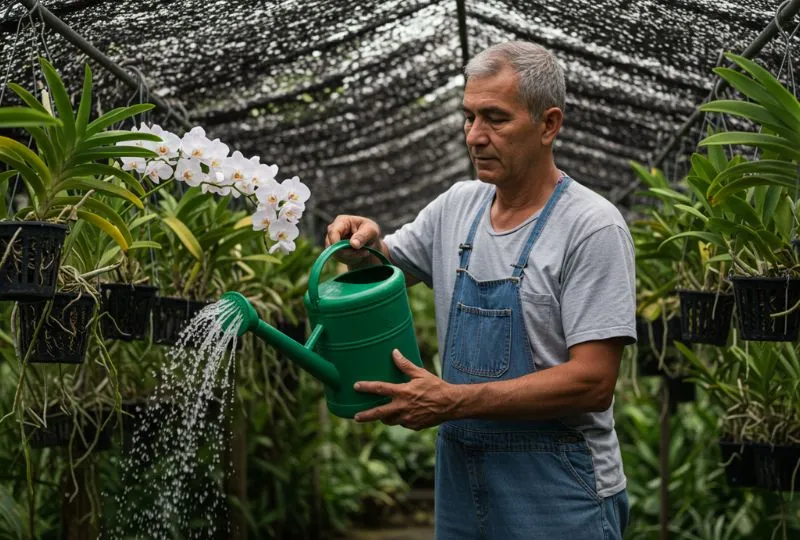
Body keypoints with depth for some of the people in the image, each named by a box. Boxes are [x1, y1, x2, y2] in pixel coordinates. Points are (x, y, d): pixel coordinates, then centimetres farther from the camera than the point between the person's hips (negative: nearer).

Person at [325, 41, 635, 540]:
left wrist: (454, 401, -23)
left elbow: (592, 382, -20)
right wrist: (363, 244, -4)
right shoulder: (458, 205, 6)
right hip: (460, 475, 6)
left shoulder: (593, 227, -14)